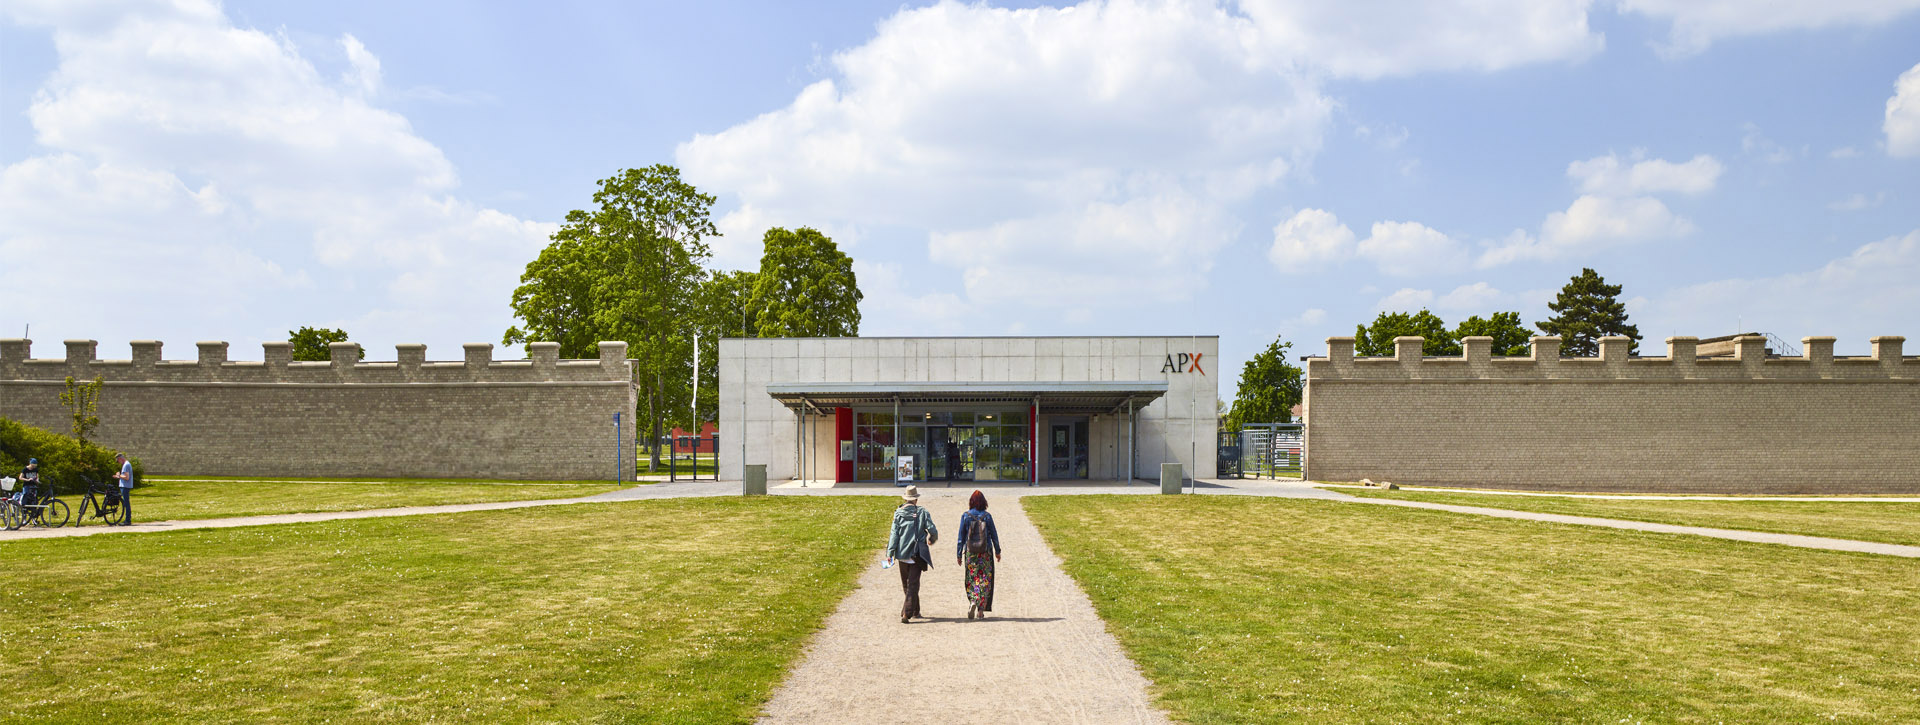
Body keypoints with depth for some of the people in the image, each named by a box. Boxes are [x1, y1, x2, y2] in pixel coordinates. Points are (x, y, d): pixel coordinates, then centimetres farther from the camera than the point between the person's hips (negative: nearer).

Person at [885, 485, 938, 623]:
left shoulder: (898, 513, -2)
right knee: (913, 584, 0)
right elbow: (933, 531, -6)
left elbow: (894, 534, -5)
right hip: (917, 554, -2)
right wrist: (931, 540, 17)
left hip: (902, 554, 2)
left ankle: (915, 611, 31)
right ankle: (906, 613, -11)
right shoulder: (922, 513, -5)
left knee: (906, 584, 18)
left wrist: (890, 553, -4)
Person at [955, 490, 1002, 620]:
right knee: (984, 580, 7)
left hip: (970, 552, 0)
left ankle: (972, 602, -12)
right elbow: (994, 535, 3)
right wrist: (997, 551, 15)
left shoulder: (966, 516, -4)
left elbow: (961, 537, -2)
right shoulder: (987, 516, -4)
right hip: (986, 553, 0)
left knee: (971, 579, 11)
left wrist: (959, 554, 5)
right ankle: (981, 610, 5)